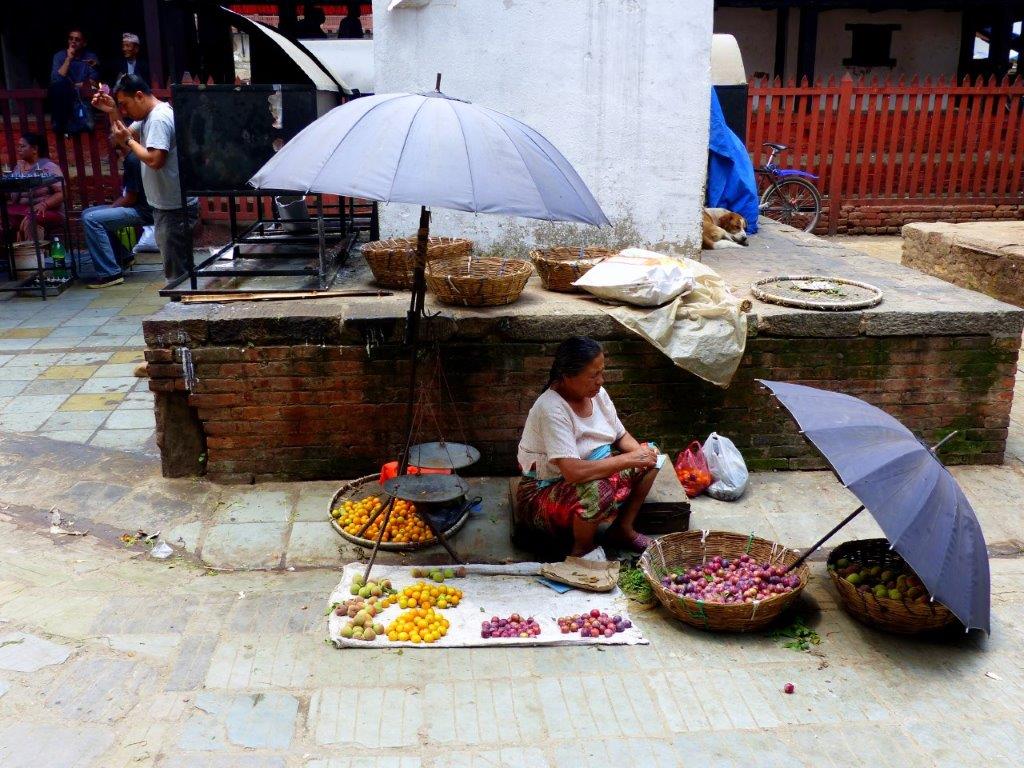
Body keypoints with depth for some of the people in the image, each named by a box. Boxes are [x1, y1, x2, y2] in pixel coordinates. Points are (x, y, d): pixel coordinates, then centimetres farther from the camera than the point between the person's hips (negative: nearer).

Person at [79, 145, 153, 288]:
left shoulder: (133, 159, -19)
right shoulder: (130, 157, 13)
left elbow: (131, 198, -19)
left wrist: (111, 207, -5)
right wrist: (111, 207, 6)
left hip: (141, 211, -11)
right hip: (136, 207, 11)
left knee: (91, 219, -19)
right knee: (87, 213, 13)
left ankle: (110, 273, -16)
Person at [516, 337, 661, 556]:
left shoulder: (597, 393, -6)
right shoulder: (551, 409, -31)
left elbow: (621, 436, 6)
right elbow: (573, 472, -38)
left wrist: (639, 451, -17)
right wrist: (628, 459, -31)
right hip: (547, 488, -8)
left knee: (649, 458, -3)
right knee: (599, 490, -37)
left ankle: (623, 529, 9)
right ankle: (582, 549, -7)